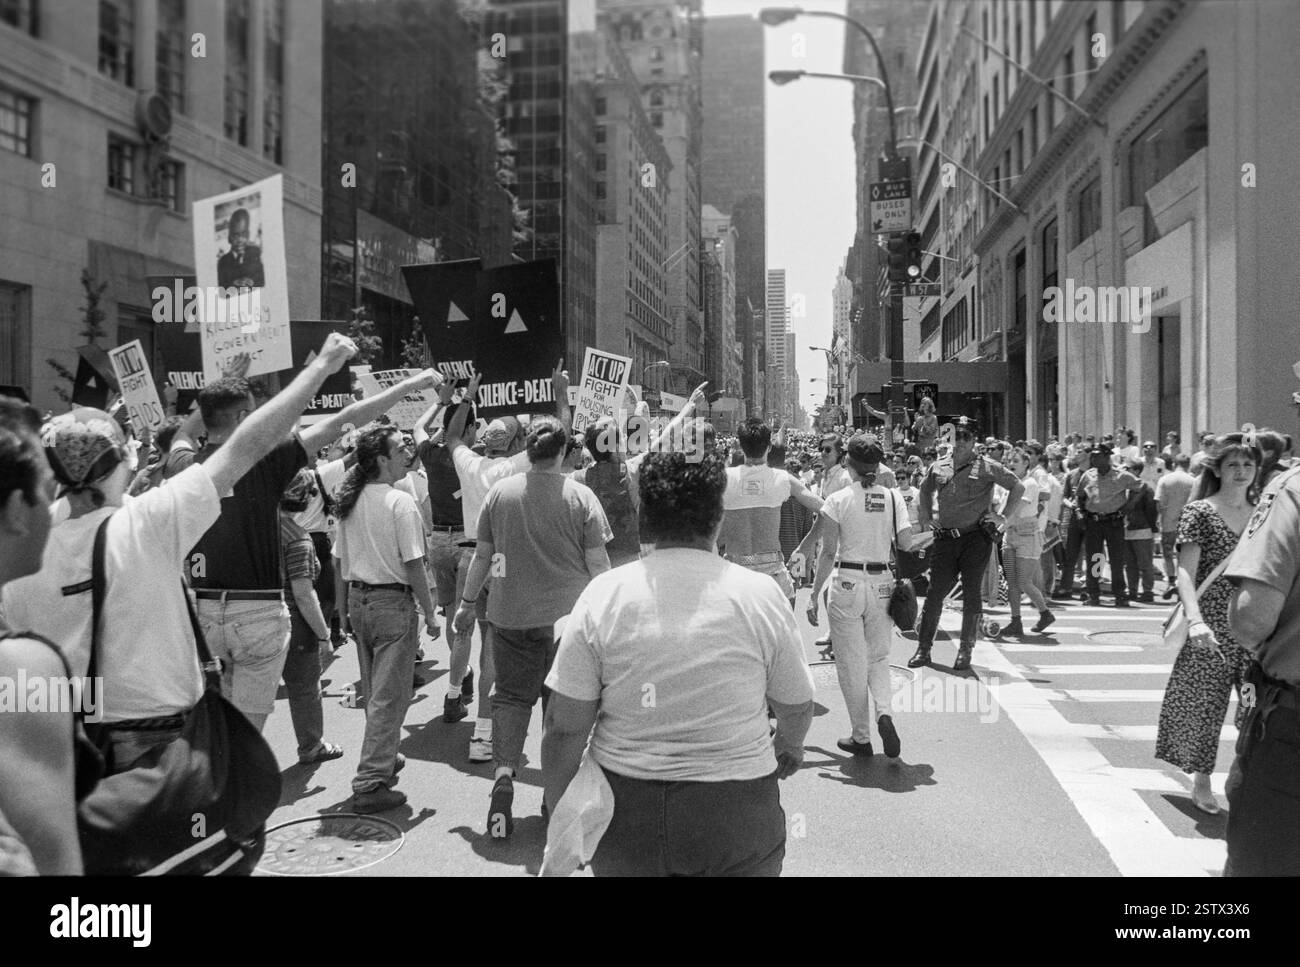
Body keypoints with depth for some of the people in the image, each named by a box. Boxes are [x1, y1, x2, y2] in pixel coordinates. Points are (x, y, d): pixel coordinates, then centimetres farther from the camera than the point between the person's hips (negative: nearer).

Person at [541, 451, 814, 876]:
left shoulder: (603, 594, -9)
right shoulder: (762, 594, -8)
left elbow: (564, 729, -8)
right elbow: (796, 708, 4)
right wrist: (788, 745, 27)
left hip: (626, 813, 1)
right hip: (736, 819, -1)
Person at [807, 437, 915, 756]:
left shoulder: (838, 500, -7)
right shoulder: (893, 497, 0)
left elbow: (828, 553, -9)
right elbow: (906, 543, -6)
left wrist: (814, 596, -3)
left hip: (847, 583, -3)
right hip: (882, 585, 3)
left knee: (852, 664, 8)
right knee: (879, 656, 18)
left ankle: (861, 738, 14)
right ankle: (884, 712, -8)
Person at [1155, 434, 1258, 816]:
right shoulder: (1199, 512, -4)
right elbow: (1186, 572, -11)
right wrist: (1195, 620, -24)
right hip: (1211, 627, -4)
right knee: (1203, 701, 3)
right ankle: (1201, 781, 20)